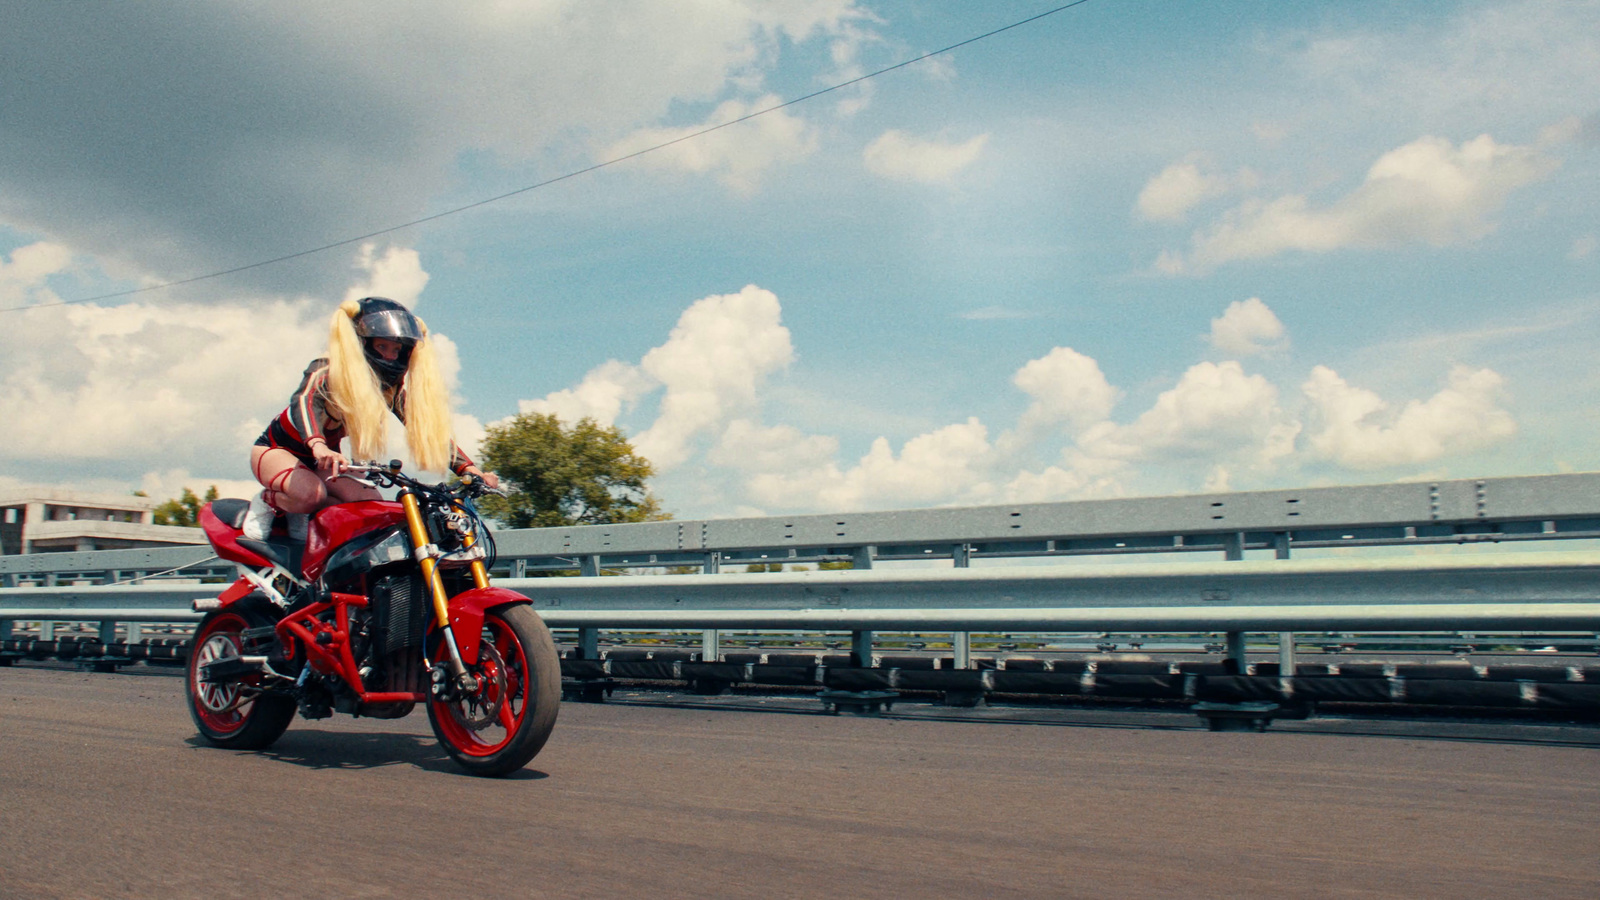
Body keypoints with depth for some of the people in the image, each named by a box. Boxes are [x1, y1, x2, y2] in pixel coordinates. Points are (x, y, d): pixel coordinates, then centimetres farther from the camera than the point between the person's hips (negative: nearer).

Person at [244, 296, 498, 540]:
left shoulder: (394, 389, -10)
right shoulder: (328, 371, -26)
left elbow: (428, 427, -14)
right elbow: (304, 401, -46)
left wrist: (468, 468, -29)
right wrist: (318, 446, -67)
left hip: (317, 462, 6)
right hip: (275, 449, -6)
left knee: (370, 501, -17)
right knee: (311, 493, -36)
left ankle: (299, 514, 5)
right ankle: (267, 501, -4)